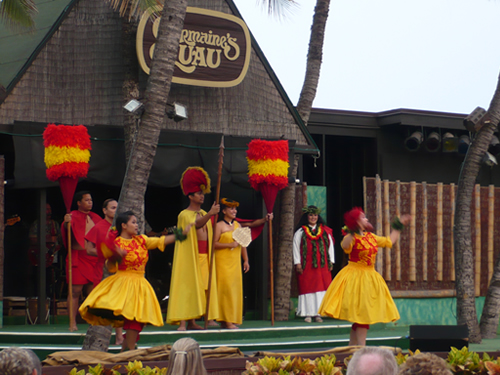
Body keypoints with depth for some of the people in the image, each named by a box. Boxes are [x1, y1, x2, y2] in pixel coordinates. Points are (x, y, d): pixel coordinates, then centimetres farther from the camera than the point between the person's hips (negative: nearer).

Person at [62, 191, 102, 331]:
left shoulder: (96, 218, 16)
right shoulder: (73, 216, -1)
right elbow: (66, 229, -21)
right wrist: (66, 222, -41)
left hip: (94, 258, 5)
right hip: (77, 258, -5)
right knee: (75, 291, -7)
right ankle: (72, 322, -7)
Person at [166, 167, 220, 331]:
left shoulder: (204, 214, 16)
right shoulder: (184, 215, -6)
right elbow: (197, 224, -26)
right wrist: (210, 214, -42)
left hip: (204, 256, 7)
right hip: (189, 256, -7)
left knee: (199, 287, 4)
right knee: (186, 286, -11)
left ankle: (192, 321, 6)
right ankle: (182, 322, -14)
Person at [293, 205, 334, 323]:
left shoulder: (325, 231, 12)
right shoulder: (300, 232, 5)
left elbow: (330, 246, 15)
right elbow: (296, 248, 2)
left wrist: (331, 262, 8)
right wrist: (297, 263, -5)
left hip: (322, 265, 2)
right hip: (306, 265, -2)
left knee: (321, 288, -2)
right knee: (307, 289, -4)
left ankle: (318, 313, 1)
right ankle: (308, 314, -2)